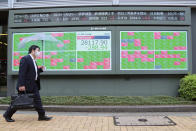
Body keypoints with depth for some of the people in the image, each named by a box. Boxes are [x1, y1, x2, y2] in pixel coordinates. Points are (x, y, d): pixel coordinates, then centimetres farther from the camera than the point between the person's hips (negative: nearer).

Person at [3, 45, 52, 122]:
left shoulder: (33, 60, 15)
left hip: (33, 84, 9)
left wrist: (40, 69, 7)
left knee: (37, 100, 4)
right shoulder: (25, 59, -14)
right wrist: (21, 85, -25)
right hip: (25, 84, -8)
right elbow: (22, 73, -21)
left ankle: (42, 116, 8)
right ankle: (7, 115, 21)